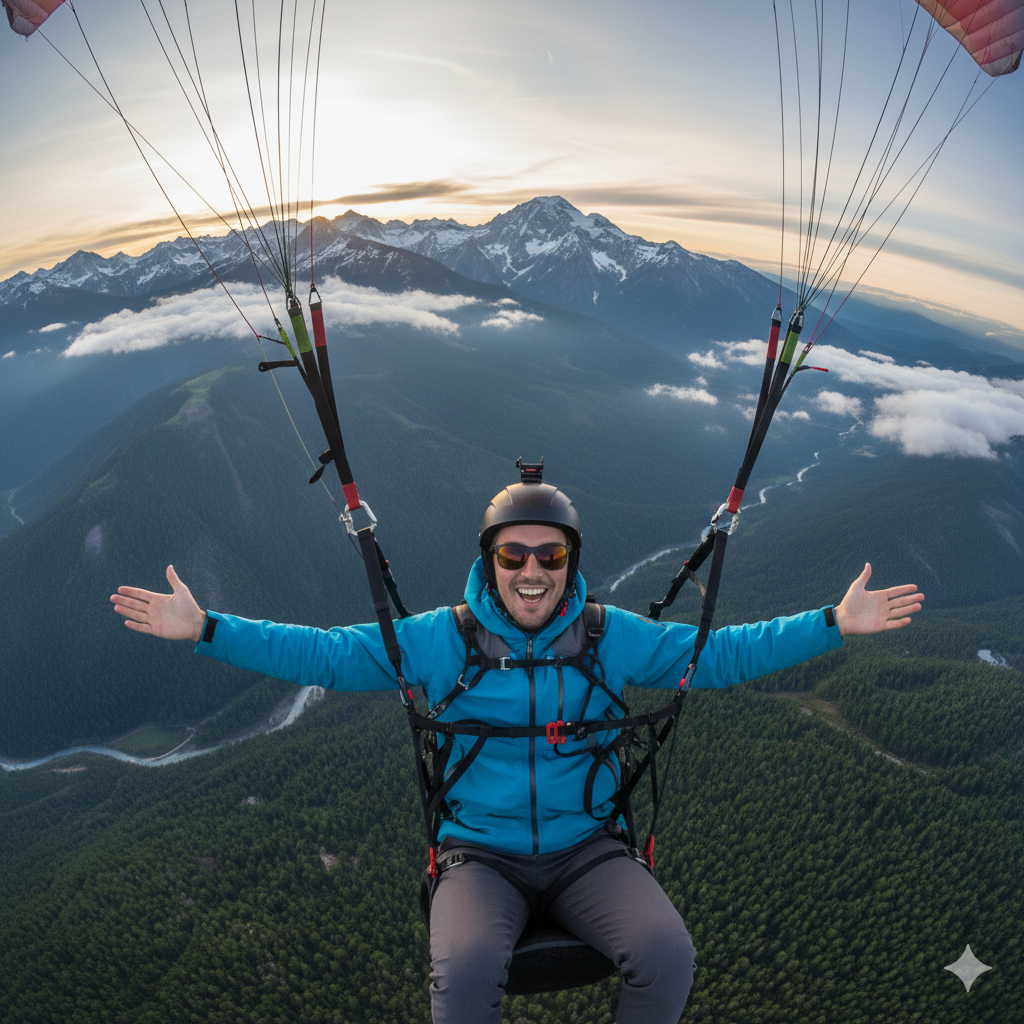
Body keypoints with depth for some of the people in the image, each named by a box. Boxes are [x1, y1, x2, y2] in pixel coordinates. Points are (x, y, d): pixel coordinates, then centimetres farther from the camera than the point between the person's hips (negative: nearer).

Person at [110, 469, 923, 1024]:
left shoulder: (612, 637, -2)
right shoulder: (440, 638, -5)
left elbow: (722, 653, 1)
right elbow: (322, 654, -5)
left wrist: (835, 623, -6)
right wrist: (205, 628, -13)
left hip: (586, 849, 2)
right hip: (480, 854, -1)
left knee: (668, 954, -22)